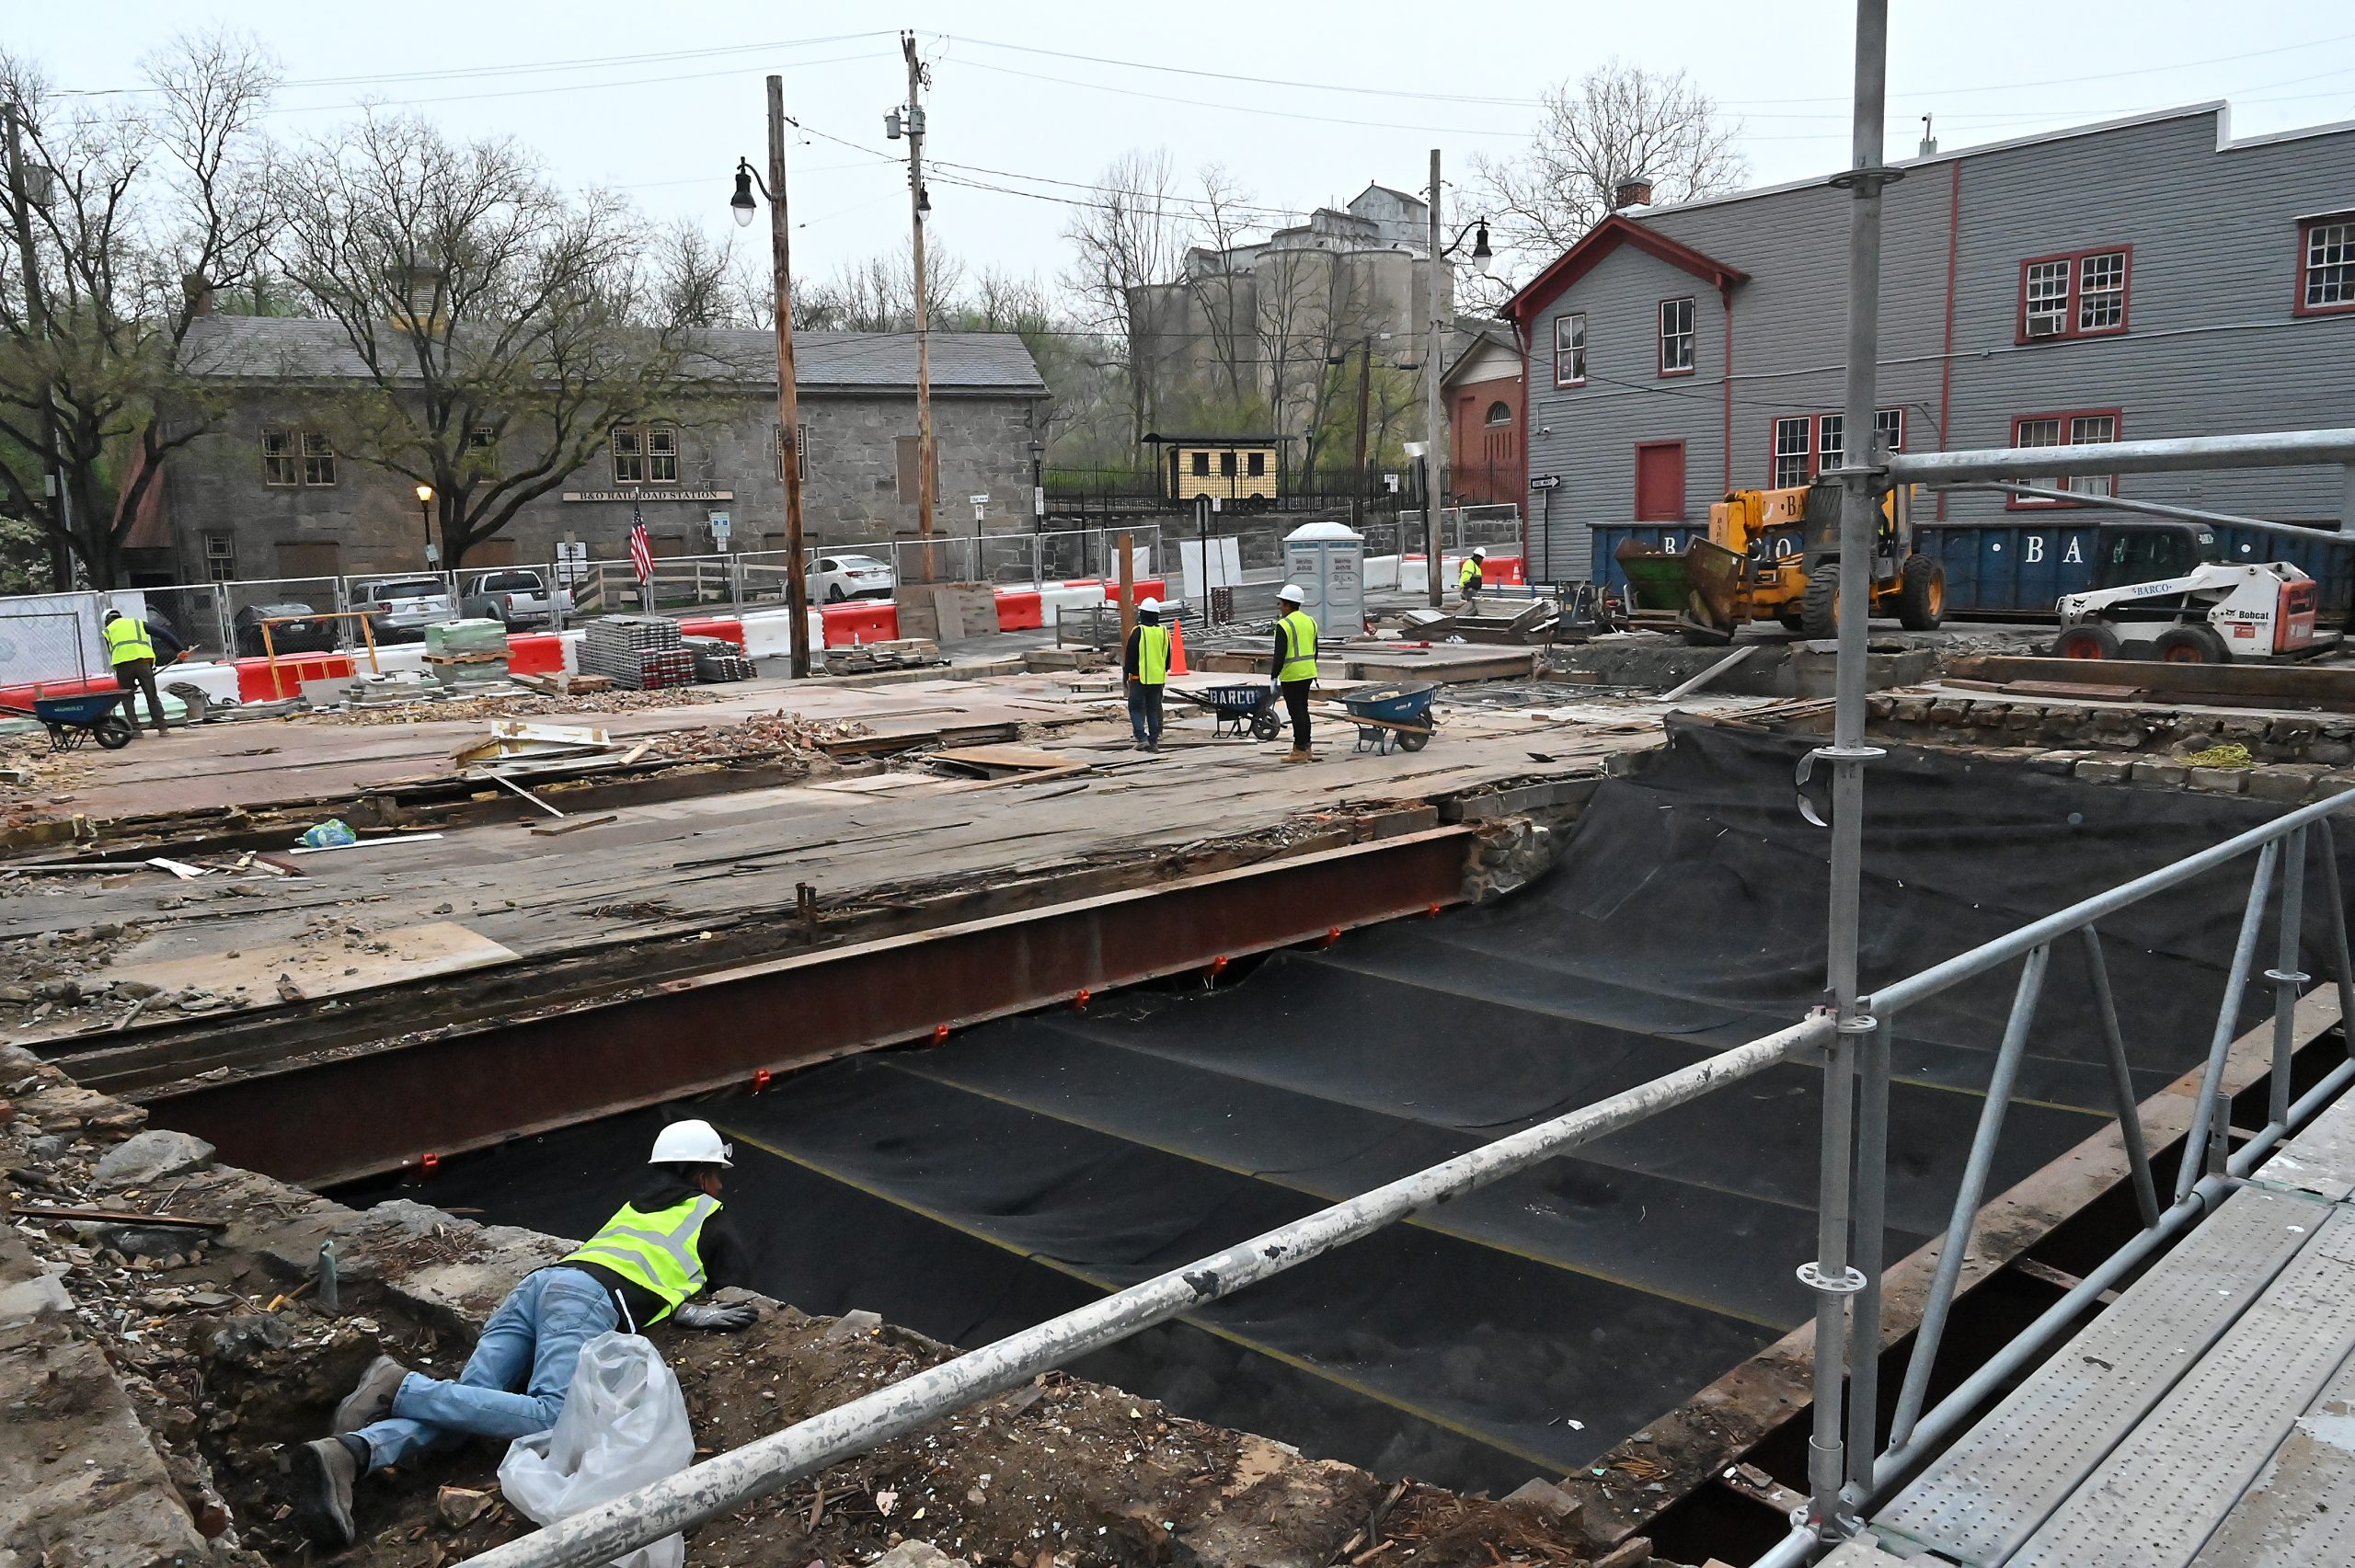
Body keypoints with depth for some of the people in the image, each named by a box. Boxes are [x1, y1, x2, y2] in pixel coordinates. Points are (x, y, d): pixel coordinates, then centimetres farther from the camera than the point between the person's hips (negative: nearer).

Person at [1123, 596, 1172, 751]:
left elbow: (1130, 656, -7)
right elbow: (1168, 657, 14)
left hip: (1140, 677, -5)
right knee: (1153, 709, 11)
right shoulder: (1164, 632, 6)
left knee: (1135, 708, 4)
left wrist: (1126, 673, 3)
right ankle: (1154, 741, 9)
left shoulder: (1138, 632, -11)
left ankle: (1142, 738, -8)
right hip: (1158, 678, 5)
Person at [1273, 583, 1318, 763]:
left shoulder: (1284, 625, -15)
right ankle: (1305, 746, 21)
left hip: (1291, 674, -8)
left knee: (1296, 711, -4)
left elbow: (1280, 654, -17)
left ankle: (1300, 750, -2)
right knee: (1303, 709, 16)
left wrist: (1274, 677, -12)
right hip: (1308, 673, 8)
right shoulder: (1310, 622, 11)